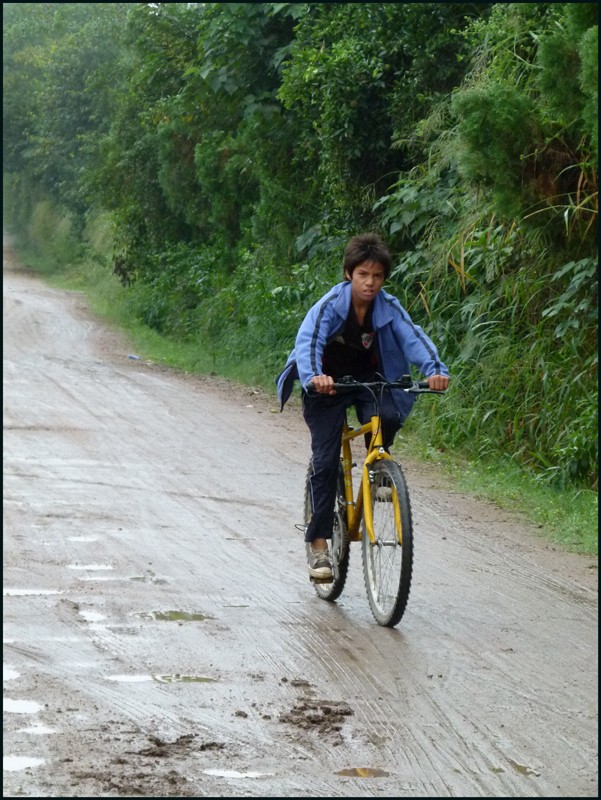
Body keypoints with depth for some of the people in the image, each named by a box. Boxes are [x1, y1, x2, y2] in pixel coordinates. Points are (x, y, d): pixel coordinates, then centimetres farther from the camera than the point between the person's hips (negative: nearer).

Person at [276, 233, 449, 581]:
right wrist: (313, 376, -55)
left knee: (387, 418, -30)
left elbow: (413, 337, -25)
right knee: (326, 461, -11)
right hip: (327, 383, -2)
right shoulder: (330, 304, -22)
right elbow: (308, 341, -35)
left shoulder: (388, 306, -13)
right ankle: (318, 544, -4)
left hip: (368, 379, 2)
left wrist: (434, 369, -45)